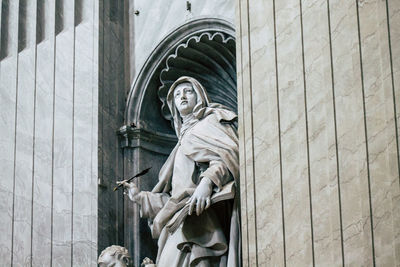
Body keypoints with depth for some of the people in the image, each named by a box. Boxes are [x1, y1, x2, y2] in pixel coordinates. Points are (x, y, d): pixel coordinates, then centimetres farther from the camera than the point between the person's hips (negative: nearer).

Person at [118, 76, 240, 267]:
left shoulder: (212, 121, 13)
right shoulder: (183, 139, 33)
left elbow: (227, 153, -9)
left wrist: (208, 181, -26)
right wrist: (140, 197, 30)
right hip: (179, 222, 6)